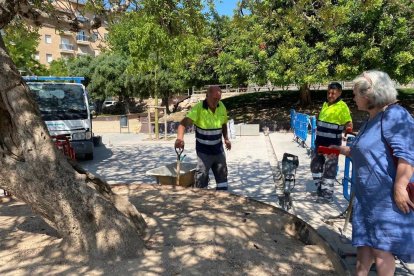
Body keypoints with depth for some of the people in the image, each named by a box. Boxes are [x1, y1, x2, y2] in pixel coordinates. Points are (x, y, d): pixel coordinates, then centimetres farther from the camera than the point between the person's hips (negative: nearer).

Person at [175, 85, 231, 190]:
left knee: (222, 174, 16)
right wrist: (180, 138, -52)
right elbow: (183, 123, -34)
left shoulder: (222, 107, -3)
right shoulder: (198, 108, -21)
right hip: (203, 151, -5)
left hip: (218, 149, 5)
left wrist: (226, 138, 1)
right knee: (202, 177, 0)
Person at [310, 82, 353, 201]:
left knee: (329, 169, 0)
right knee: (315, 165, 17)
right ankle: (319, 188, 34)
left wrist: (348, 129, -31)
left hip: (332, 144, -8)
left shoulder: (342, 106, -12)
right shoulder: (325, 104, 10)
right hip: (320, 142, 8)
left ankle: (327, 193, 13)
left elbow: (349, 124, -16)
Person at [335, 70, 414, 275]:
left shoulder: (394, 115, -15)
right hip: (367, 195, 9)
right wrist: (342, 150, 28)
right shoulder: (371, 119, 15)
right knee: (364, 241, 18)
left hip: (388, 197, -9)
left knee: (381, 247, 2)